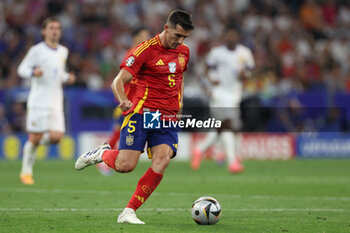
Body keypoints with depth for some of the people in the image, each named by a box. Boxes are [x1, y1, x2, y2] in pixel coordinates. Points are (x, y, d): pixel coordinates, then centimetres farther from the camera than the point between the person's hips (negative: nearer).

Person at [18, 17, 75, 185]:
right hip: (38, 102, -5)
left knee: (56, 136, -10)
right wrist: (33, 73, -22)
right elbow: (22, 69, -2)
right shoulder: (37, 50, -4)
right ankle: (26, 172, 11)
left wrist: (68, 78, 6)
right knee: (35, 138, -5)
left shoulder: (63, 52, 14)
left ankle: (34, 143, 21)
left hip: (56, 103, 5)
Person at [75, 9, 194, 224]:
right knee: (125, 165, -15)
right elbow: (118, 82, -12)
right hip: (141, 113, -5)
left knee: (162, 161, -19)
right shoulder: (146, 50, -8)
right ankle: (102, 153, 21)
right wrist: (123, 100, -32)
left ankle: (129, 212, -12)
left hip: (168, 120, 5)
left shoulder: (184, 52, 12)